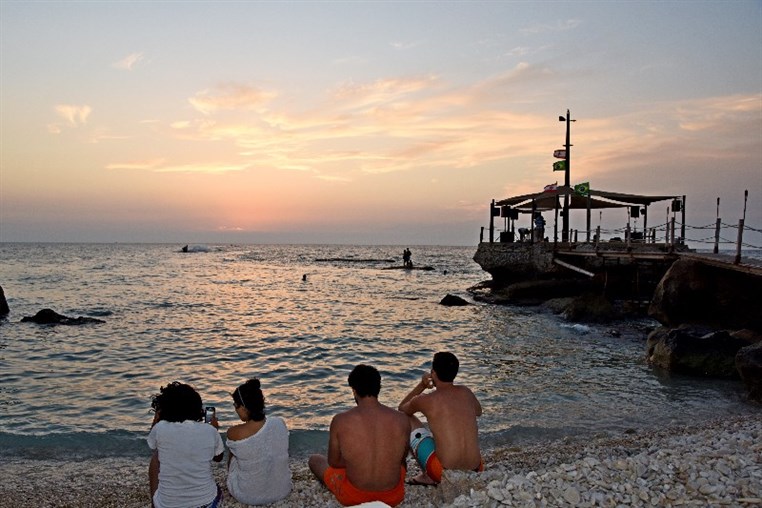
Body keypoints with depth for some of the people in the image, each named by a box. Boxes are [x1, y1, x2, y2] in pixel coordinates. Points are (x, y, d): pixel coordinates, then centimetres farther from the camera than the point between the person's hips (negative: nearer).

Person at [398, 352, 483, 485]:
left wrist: (421, 385, 17)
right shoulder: (466, 392, 5)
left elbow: (402, 409, 17)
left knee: (407, 420, 13)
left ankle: (427, 476, 16)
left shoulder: (424, 400, -7)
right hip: (475, 470, 5)